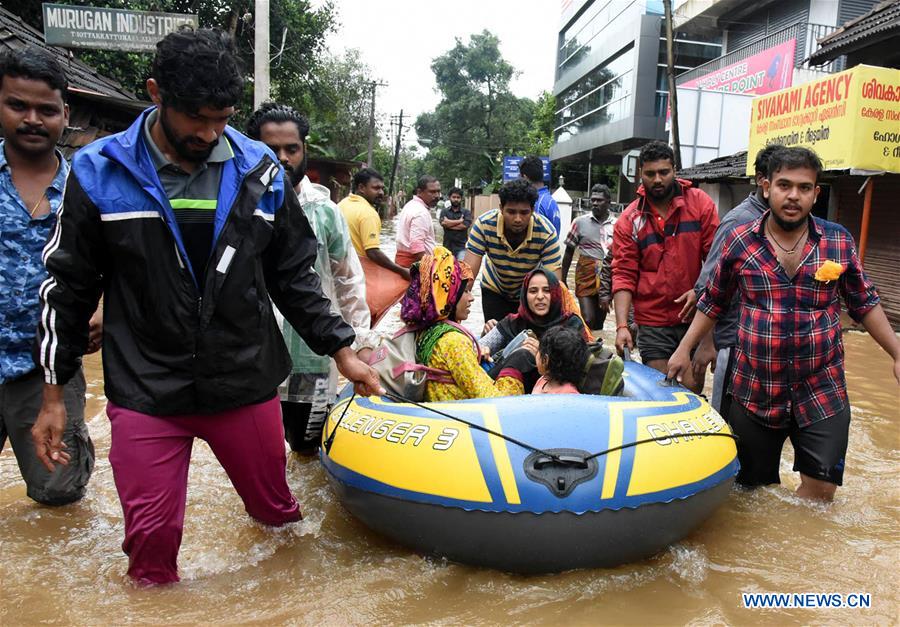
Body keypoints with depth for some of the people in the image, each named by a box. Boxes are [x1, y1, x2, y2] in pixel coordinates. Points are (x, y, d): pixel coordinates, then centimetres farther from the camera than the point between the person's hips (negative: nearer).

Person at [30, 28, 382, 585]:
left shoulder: (260, 172, -1)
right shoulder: (100, 173, -5)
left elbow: (293, 275, 7)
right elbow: (69, 287, 3)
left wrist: (341, 349, 3)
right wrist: (54, 392, 5)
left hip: (247, 381, 2)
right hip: (145, 391, -1)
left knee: (277, 515, 15)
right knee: (151, 540, 5)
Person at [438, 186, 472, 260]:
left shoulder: (466, 212, 4)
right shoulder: (444, 211, 7)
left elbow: (465, 225, -12)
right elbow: (443, 223, -13)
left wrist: (449, 223, -6)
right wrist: (459, 221, -9)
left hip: (461, 247, -2)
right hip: (447, 246, 2)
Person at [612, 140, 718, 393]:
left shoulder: (700, 203, 0)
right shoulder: (629, 220, 0)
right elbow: (624, 275, -3)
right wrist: (622, 325, -12)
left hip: (695, 316, 0)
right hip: (652, 322, 0)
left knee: (693, 390, 5)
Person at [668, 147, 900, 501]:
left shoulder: (839, 241, 0)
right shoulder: (739, 242, -3)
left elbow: (864, 304, 9)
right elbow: (713, 302, 7)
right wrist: (684, 349, 3)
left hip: (823, 392, 1)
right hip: (755, 392, 0)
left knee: (821, 489, 2)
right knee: (752, 488, 12)